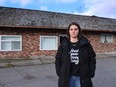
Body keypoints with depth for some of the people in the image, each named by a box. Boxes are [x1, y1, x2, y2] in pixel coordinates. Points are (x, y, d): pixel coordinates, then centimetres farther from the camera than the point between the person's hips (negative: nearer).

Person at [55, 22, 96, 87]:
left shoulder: (85, 44, -1)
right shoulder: (64, 44, 2)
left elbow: (92, 59, 2)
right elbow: (58, 60, 6)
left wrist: (91, 73, -4)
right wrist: (59, 73, -1)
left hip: (82, 77, -1)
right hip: (67, 77, 1)